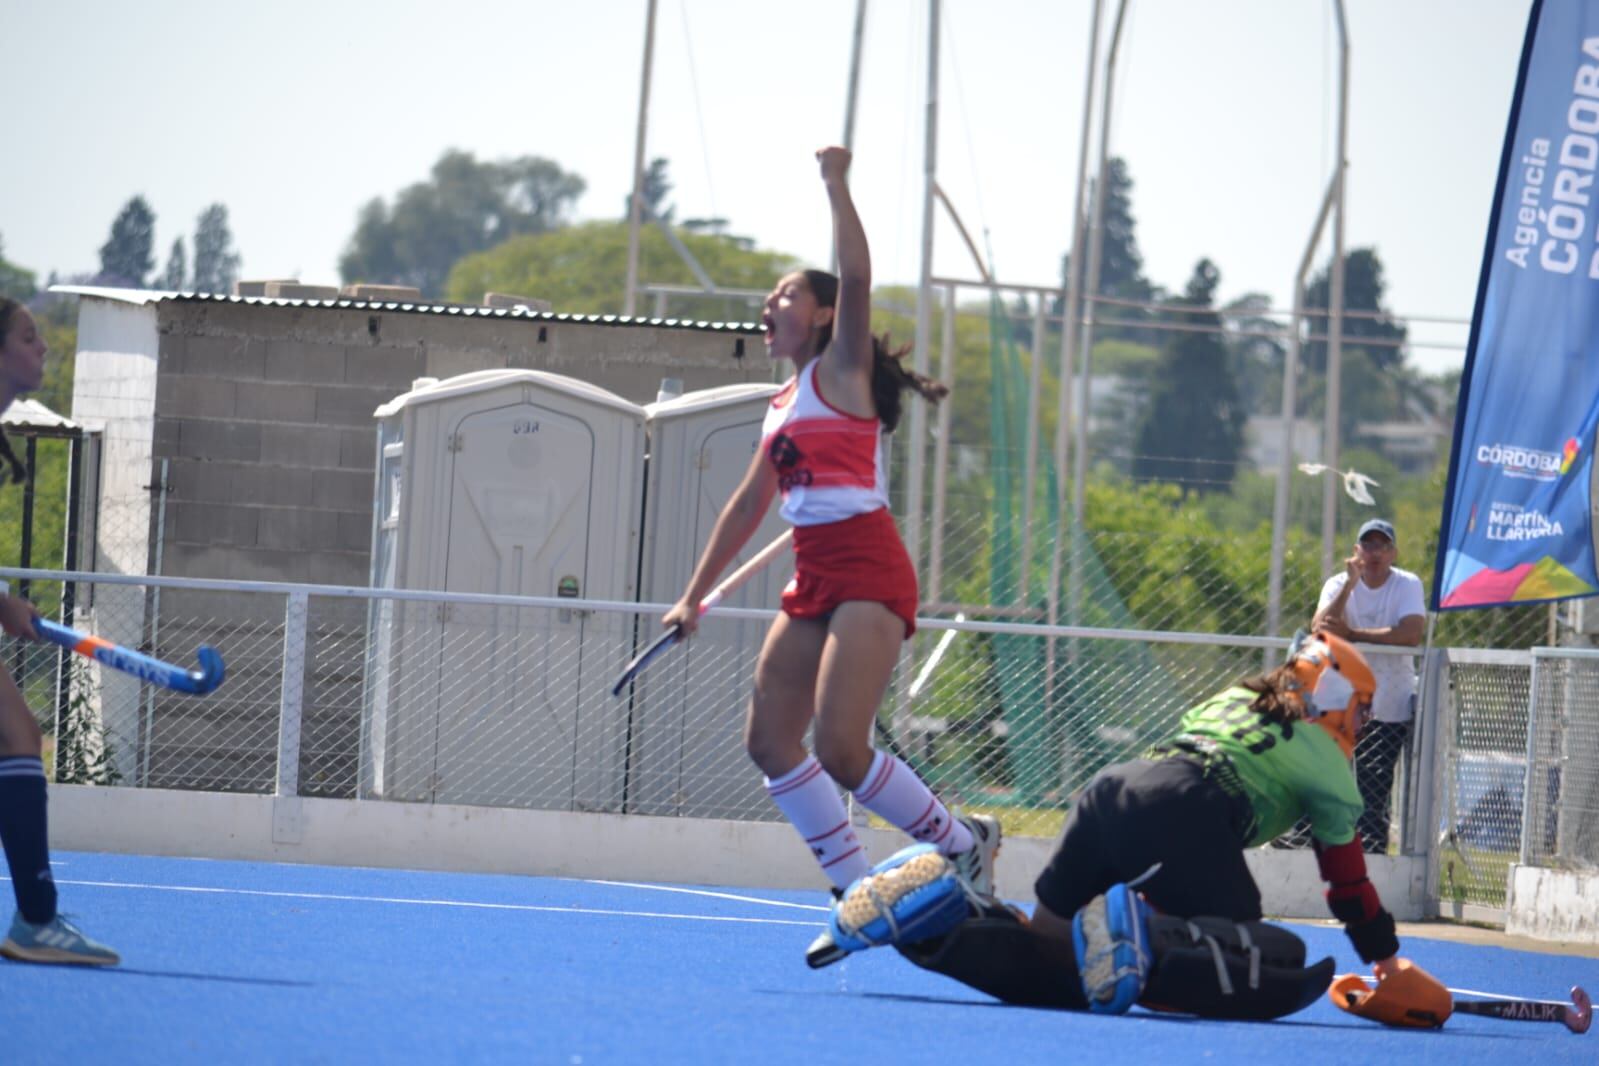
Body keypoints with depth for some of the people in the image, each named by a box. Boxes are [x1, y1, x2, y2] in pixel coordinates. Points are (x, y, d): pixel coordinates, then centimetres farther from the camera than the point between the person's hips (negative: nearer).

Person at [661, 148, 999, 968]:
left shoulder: (841, 372, 0)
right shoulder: (784, 406, 20)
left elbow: (857, 277, -17)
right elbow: (748, 505, 27)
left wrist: (836, 186, -14)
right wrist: (695, 595, 26)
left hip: (866, 575, -9)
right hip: (813, 583, 9)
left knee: (841, 749, -18)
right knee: (770, 739, 1)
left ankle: (964, 844, 1)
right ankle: (860, 897, 3)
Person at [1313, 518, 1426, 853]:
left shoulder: (1408, 585, -4)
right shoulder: (1338, 584, 2)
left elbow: (1412, 634, -21)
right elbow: (1320, 629, -14)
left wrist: (1352, 634, -22)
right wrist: (1351, 584, -23)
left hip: (1390, 709, -2)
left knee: (1374, 798, -3)